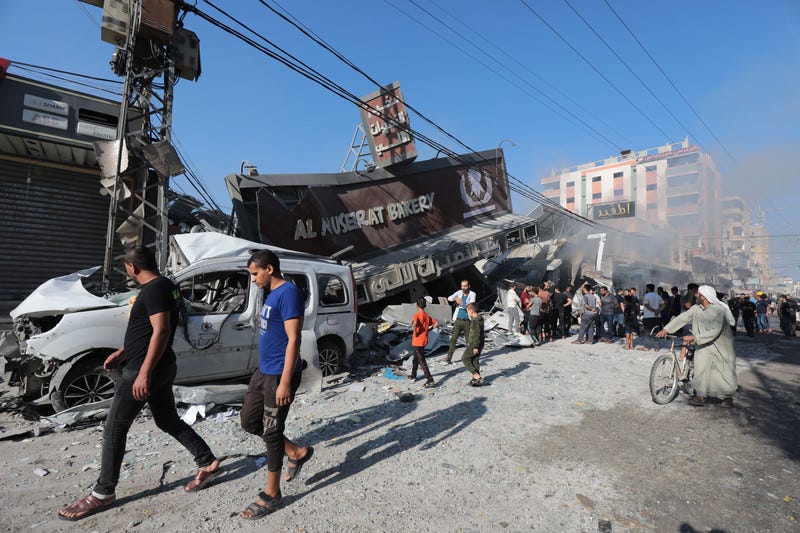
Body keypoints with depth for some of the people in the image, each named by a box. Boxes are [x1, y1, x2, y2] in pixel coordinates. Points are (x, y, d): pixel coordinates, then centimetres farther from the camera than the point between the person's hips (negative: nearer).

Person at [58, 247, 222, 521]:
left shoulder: (154, 289, -19)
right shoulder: (166, 286, 12)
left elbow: (161, 331, -28)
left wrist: (143, 373, -28)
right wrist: (123, 352, 19)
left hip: (145, 369, -10)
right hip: (163, 367, 10)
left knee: (114, 429, 5)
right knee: (169, 421, 17)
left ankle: (103, 494, 19)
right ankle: (208, 464, 21)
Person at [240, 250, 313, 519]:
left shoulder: (289, 292, -19)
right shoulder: (271, 294, 11)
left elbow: (293, 340, -23)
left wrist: (285, 382, -24)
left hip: (279, 375, -10)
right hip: (263, 371, 10)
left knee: (271, 432, 2)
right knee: (248, 420, 17)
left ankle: (272, 495, 21)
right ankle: (297, 452, 30)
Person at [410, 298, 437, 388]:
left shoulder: (417, 315, -14)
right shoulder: (428, 316, 6)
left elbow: (414, 323, -34)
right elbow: (436, 324, 5)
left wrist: (415, 332, -20)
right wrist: (428, 329, 7)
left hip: (417, 341, -8)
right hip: (424, 340, 8)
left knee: (421, 360, -6)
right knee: (416, 357, 24)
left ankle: (430, 380, -12)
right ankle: (413, 375, 38)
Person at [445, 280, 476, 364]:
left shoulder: (472, 294, -1)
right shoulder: (459, 292, 5)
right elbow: (449, 298, -10)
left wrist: (461, 303, -27)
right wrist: (455, 298, -30)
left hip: (467, 321, -1)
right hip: (458, 320, 1)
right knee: (453, 339, -6)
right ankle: (449, 356, -6)